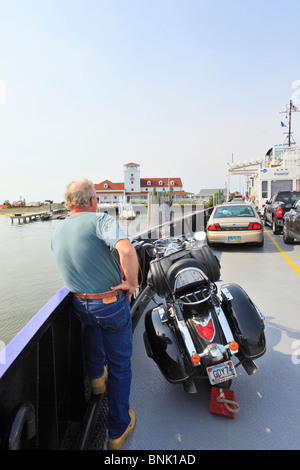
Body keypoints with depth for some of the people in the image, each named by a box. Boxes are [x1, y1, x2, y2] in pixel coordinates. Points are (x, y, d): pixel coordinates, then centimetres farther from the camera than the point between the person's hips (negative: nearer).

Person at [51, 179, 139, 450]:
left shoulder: (57, 233, 3)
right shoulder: (100, 220, -19)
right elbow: (126, 250, -36)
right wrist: (132, 283, -21)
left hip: (79, 304, 6)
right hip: (112, 305, -6)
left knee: (92, 321, 40)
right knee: (119, 364, 13)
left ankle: (95, 375, 51)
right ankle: (117, 430, 29)